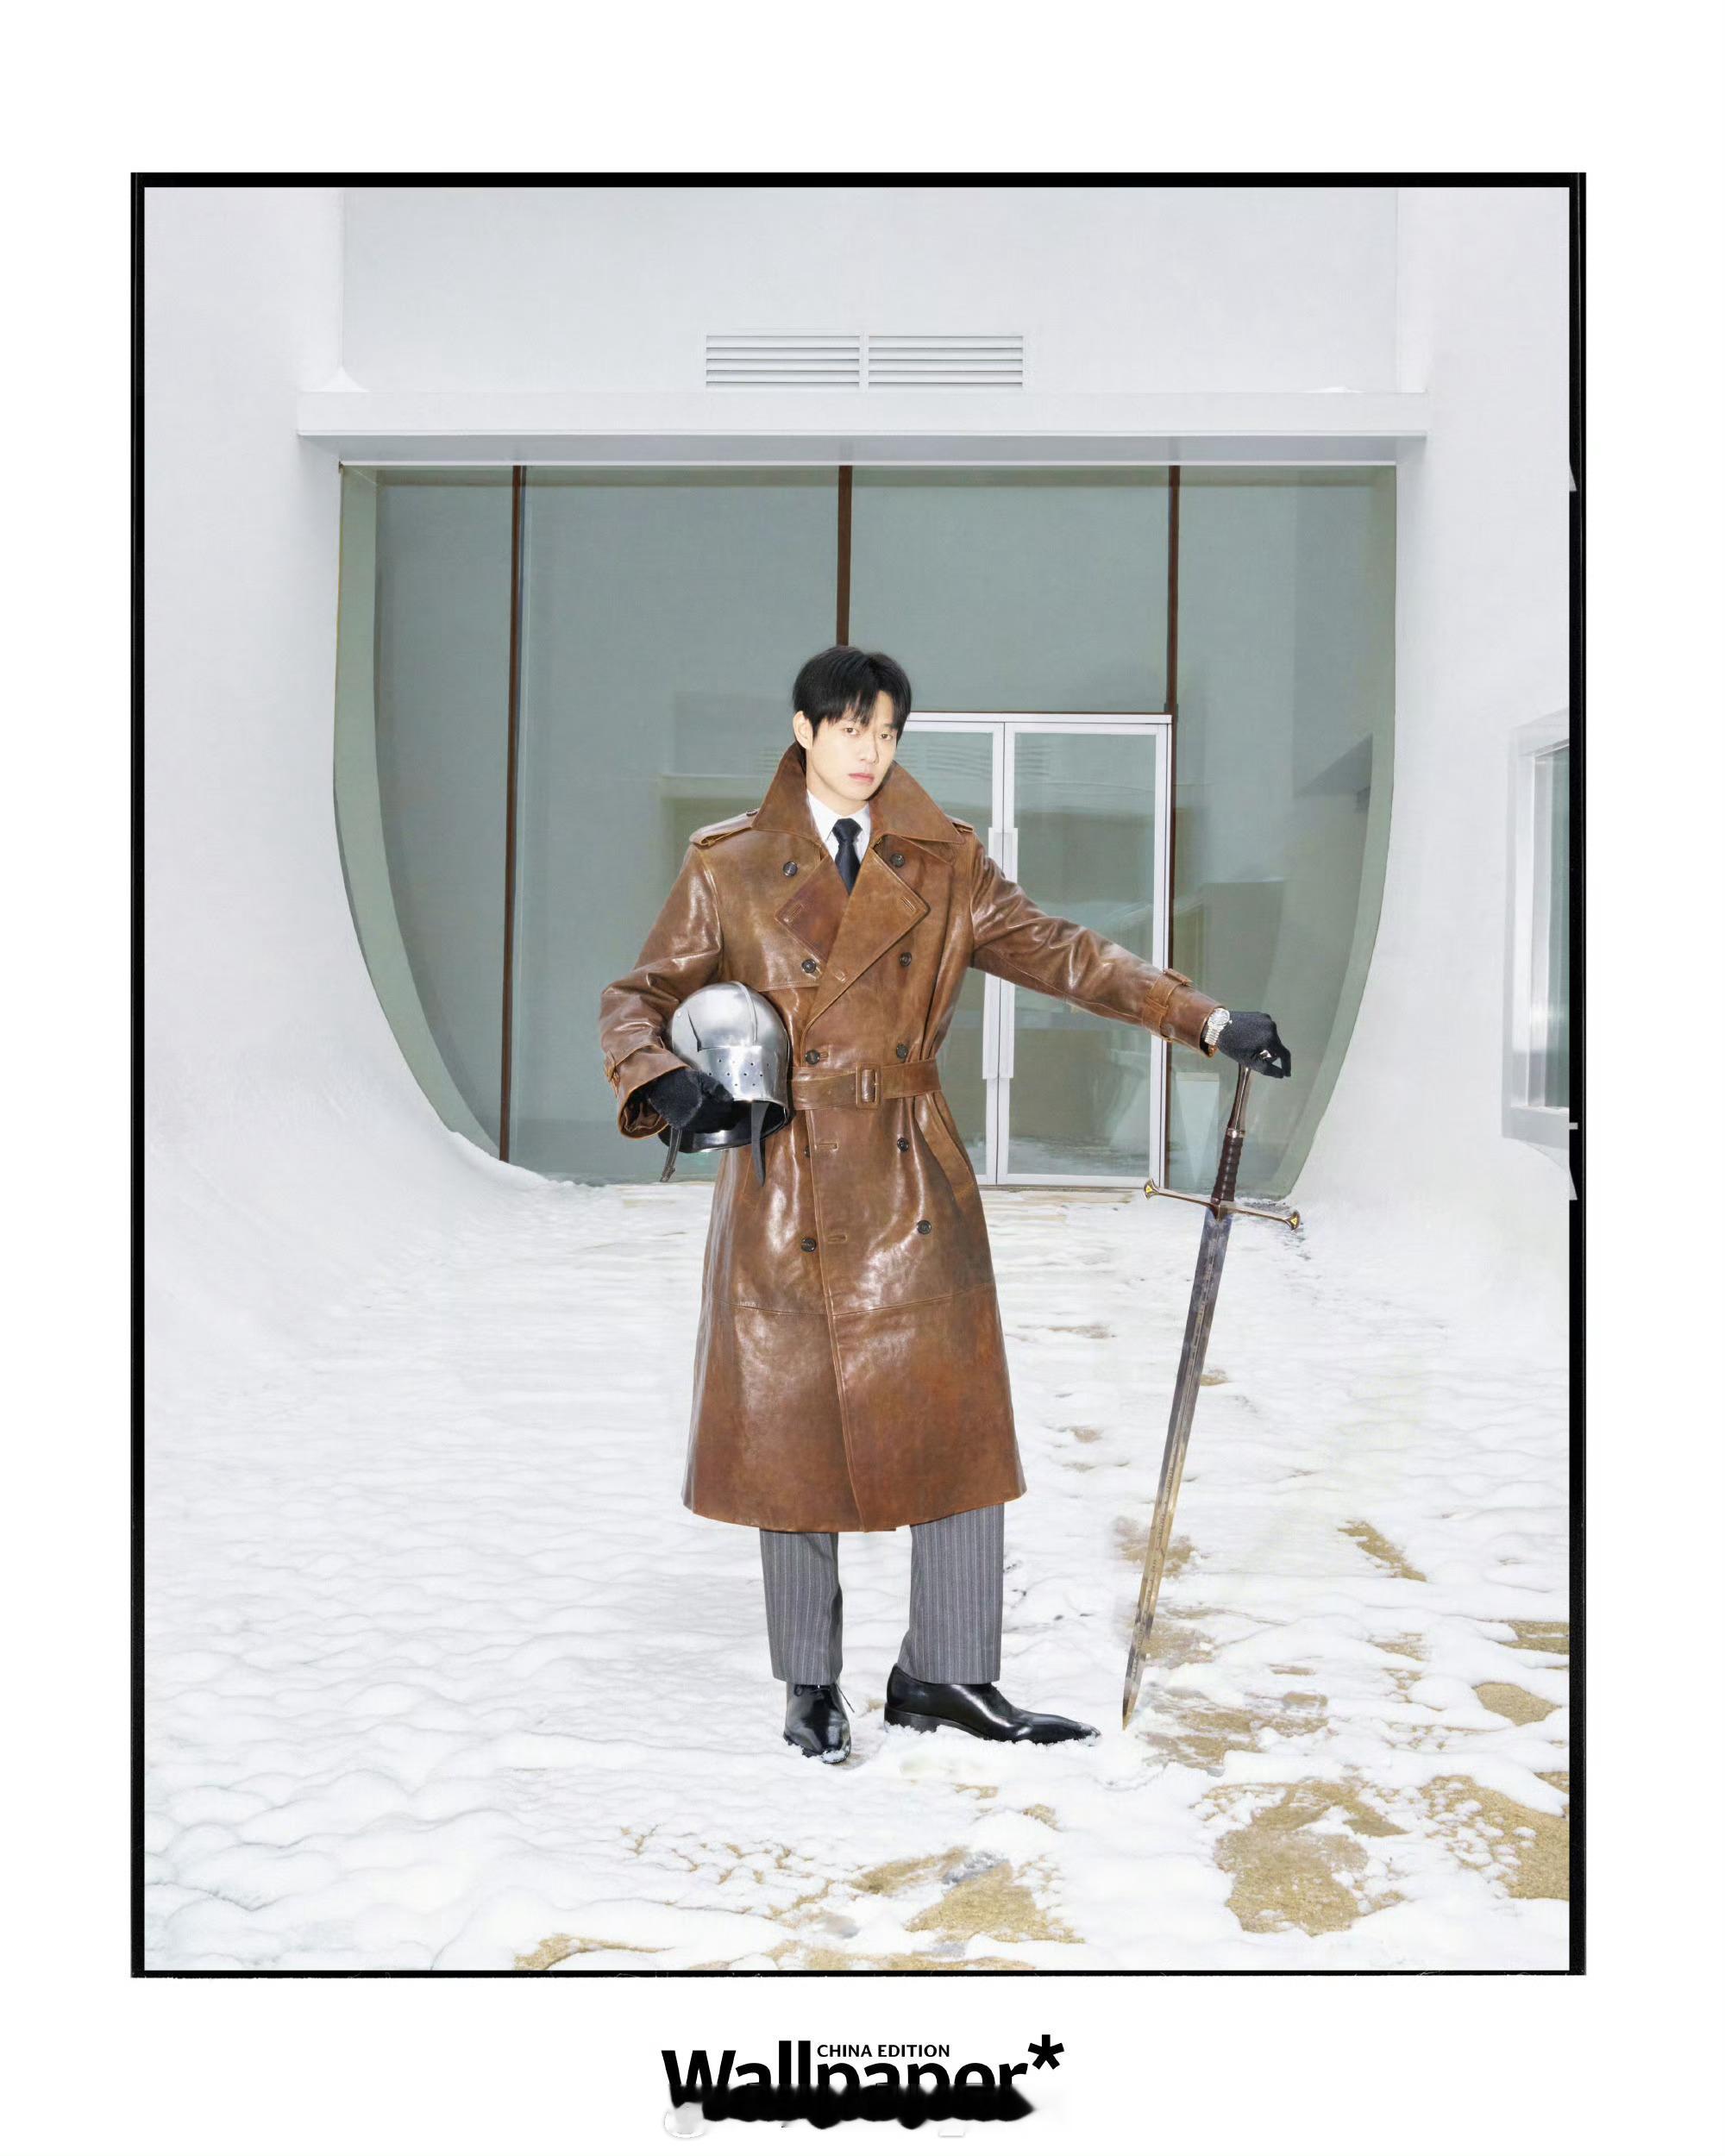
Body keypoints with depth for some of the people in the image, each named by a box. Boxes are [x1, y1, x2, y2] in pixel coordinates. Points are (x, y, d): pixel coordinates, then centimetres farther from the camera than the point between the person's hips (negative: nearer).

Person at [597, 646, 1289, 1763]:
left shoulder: (945, 864, 8)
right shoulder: (728, 864, 4)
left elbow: (1063, 953, 6)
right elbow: (639, 996, 5)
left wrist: (1209, 1018, -3)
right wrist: (663, 1083, -17)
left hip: (917, 1183, 2)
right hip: (786, 1189, -2)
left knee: (960, 1423, 1)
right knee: (793, 1431, 5)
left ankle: (946, 1673, 17)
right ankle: (811, 1683, 23)